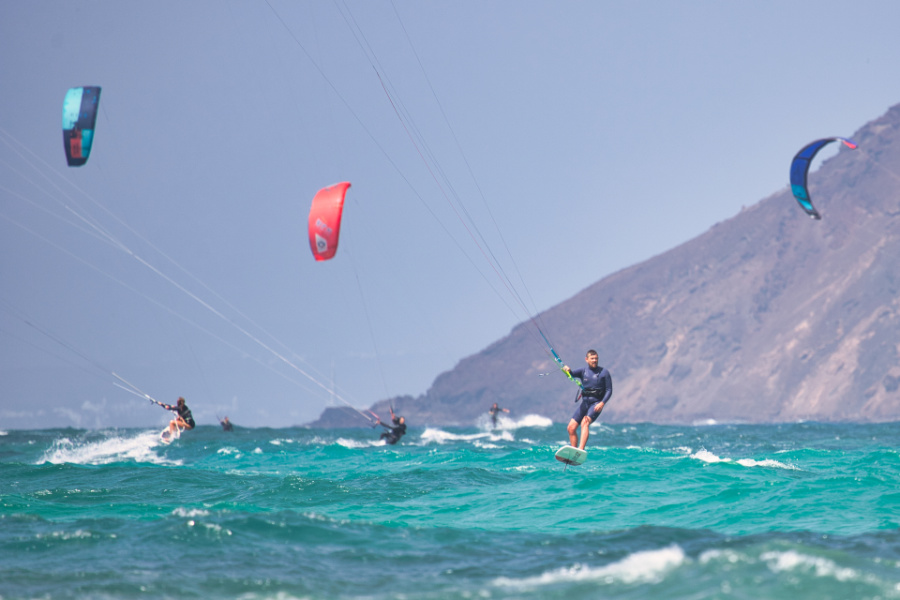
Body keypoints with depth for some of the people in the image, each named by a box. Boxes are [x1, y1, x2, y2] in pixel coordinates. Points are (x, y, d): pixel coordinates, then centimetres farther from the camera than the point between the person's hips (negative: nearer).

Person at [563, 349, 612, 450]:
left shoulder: (604, 373, 2)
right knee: (571, 428, -1)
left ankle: (581, 449, -43)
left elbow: (609, 390, -2)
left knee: (585, 422, -30)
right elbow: (571, 374, -2)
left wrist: (602, 403, -17)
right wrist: (567, 369, -27)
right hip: (585, 403, 5)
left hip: (596, 403, -5)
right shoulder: (583, 372, 13)